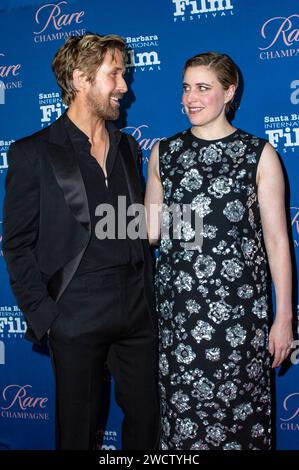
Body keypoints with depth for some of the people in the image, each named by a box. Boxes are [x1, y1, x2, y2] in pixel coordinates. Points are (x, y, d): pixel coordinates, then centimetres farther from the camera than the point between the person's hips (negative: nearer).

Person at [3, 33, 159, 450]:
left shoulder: (128, 147, 11)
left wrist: (147, 296, 8)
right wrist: (43, 315, -10)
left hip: (137, 310, 5)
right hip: (78, 317, -4)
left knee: (146, 417, 14)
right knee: (79, 428, 12)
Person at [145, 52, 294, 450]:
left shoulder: (259, 154, -2)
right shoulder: (164, 152, 8)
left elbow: (276, 240, -3)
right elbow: (151, 231, 12)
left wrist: (284, 317, -4)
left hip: (237, 305, -2)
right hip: (176, 303, 3)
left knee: (237, 407, 6)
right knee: (180, 407, 9)